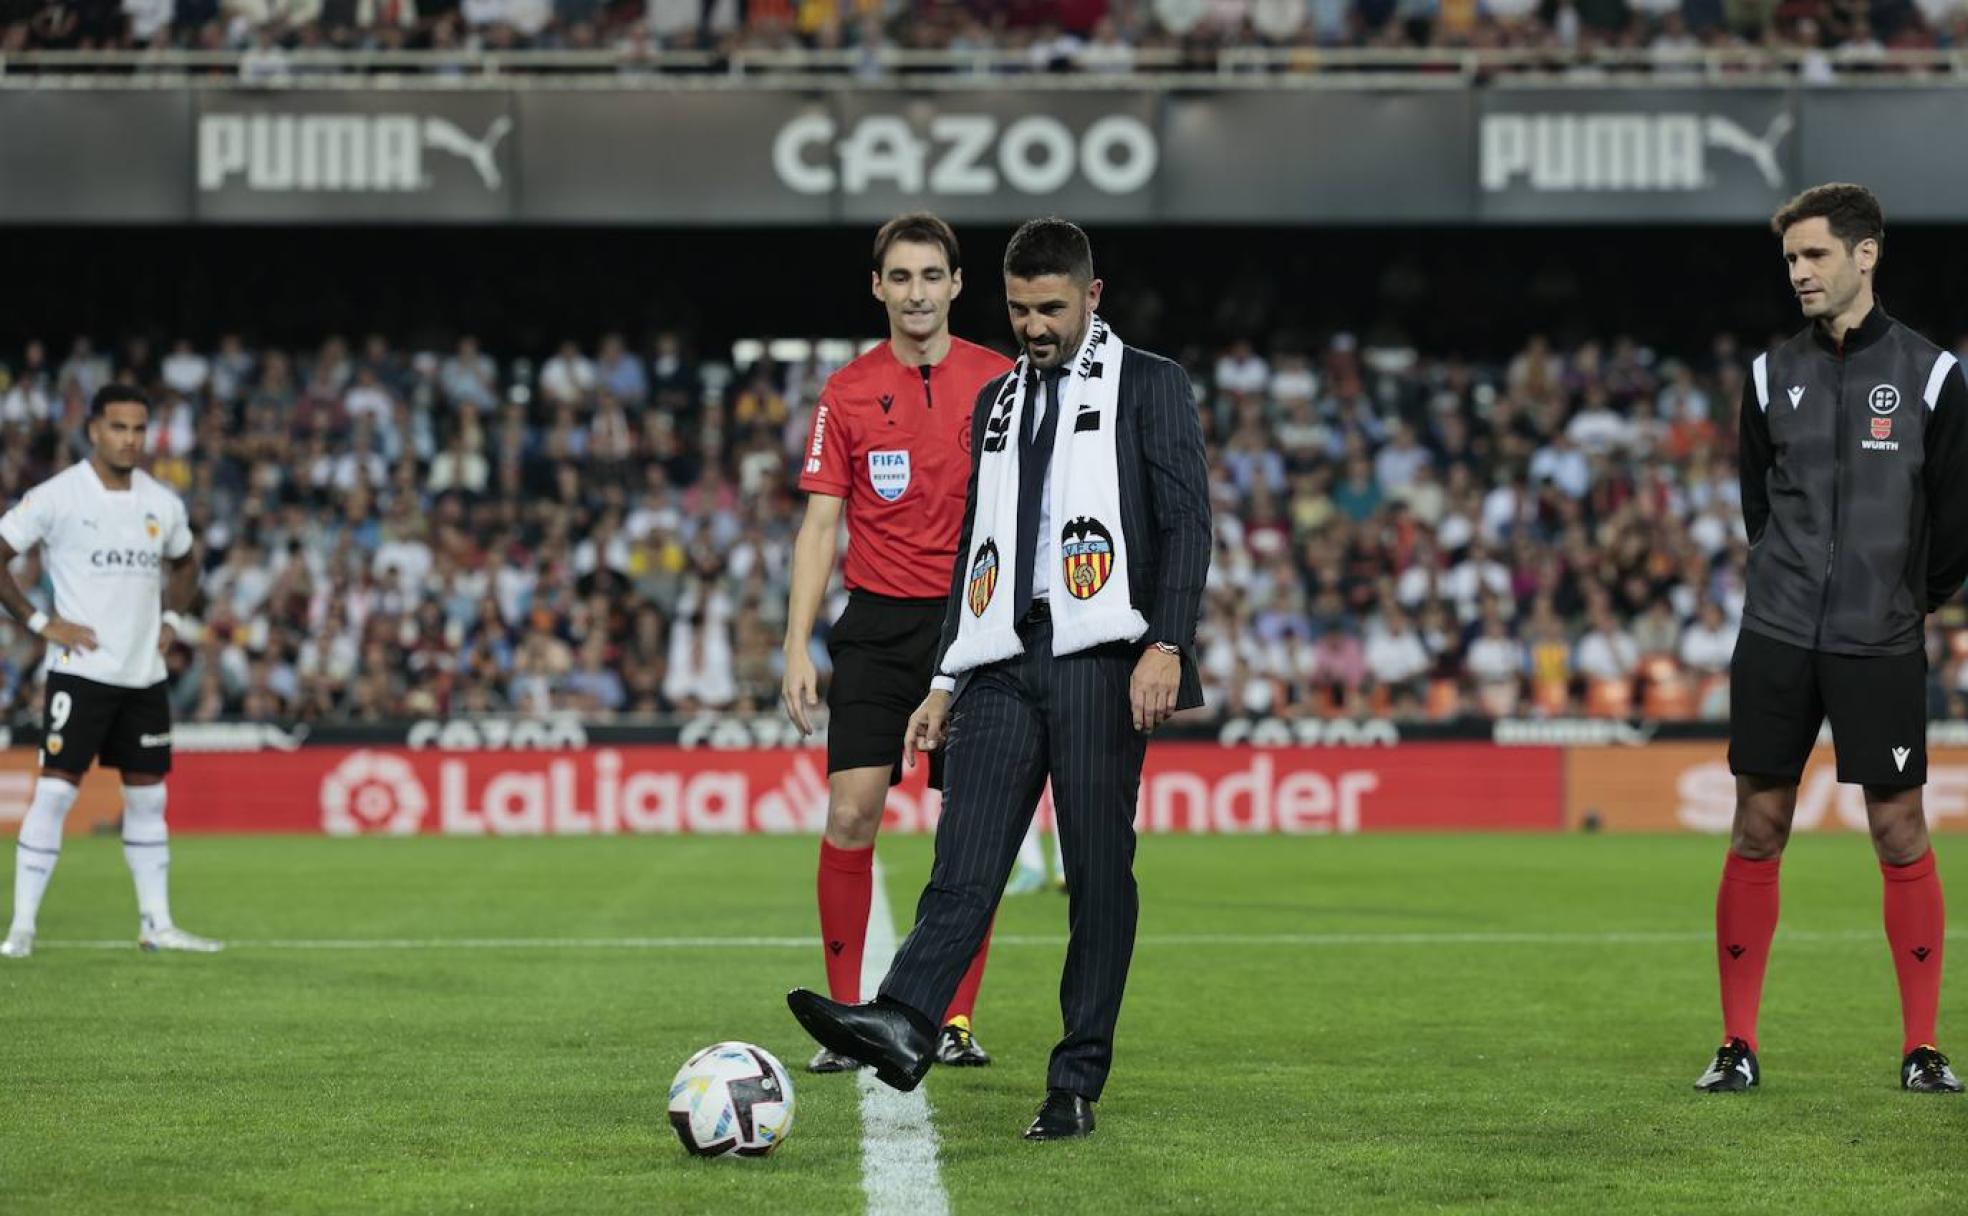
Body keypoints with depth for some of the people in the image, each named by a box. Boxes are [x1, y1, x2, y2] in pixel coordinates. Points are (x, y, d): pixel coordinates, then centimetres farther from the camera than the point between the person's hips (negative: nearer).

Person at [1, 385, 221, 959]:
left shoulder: (163, 503, 9)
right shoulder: (56, 496, -8)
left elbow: (184, 564, 27)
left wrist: (170, 618, 12)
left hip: (145, 674, 5)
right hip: (80, 670, -5)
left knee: (148, 796, 9)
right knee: (55, 789, -10)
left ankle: (156, 923, 18)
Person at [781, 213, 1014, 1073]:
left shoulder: (1000, 381, 3)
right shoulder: (847, 393, 4)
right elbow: (820, 525, 3)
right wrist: (797, 648, -4)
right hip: (877, 622, 0)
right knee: (851, 813, -8)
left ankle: (957, 1017, 7)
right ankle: (846, 1017, -1)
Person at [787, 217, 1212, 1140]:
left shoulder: (1149, 387, 6)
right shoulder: (997, 403, 22)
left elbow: (1186, 521, -2)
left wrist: (1168, 646, -15)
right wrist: (944, 683, 19)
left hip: (1100, 658, -5)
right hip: (1003, 661, 5)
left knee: (1099, 872, -3)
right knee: (964, 865, -10)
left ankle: (1078, 1082, 0)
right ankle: (901, 1026, -28)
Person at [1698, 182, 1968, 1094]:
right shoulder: (1771, 376, 7)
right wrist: (1797, 589, 11)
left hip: (1880, 645, -2)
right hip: (1777, 639, 2)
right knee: (1757, 830, 2)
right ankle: (1737, 1046, 9)